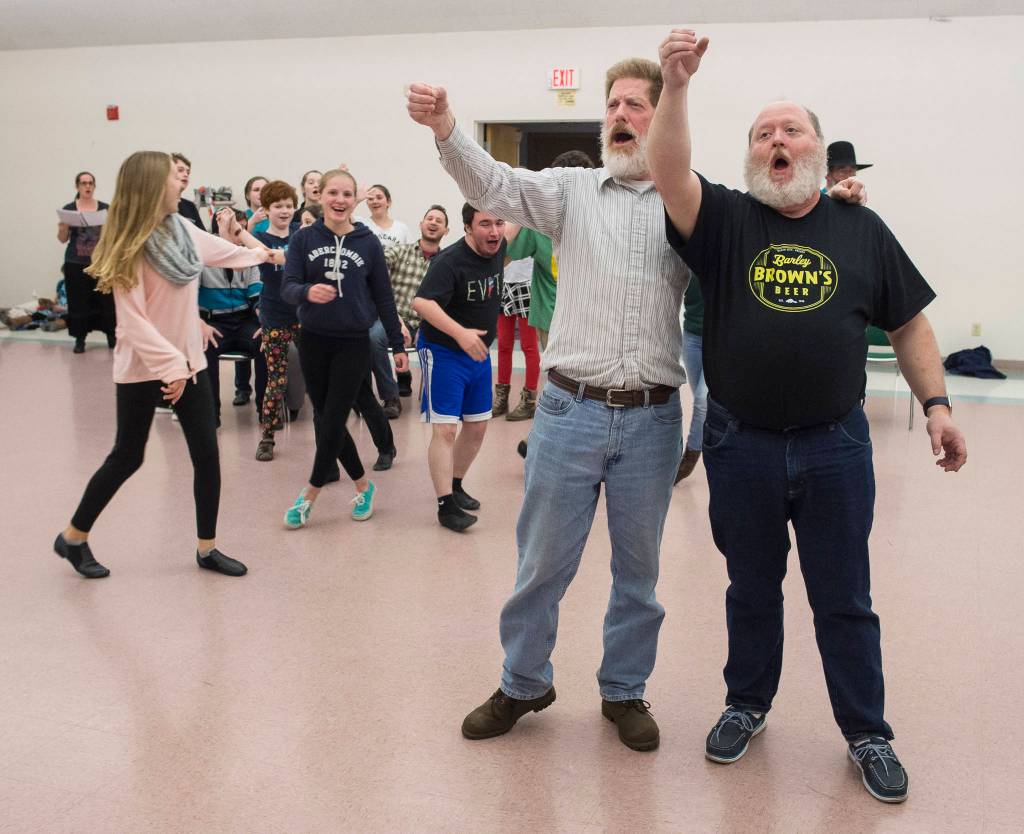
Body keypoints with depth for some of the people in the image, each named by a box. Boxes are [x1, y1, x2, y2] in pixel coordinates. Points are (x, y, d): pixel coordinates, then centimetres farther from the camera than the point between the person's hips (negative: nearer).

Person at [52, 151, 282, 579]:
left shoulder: (182, 230, 3)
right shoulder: (130, 244, -18)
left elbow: (220, 250, 25)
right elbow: (131, 318, -22)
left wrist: (258, 254, 40)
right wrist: (168, 364, -27)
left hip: (189, 361, 6)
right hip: (142, 369, -6)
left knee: (206, 453, 5)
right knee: (127, 457, 5)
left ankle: (207, 547, 18)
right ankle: (73, 537, 25)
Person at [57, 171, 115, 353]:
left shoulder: (105, 208, 4)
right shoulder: (69, 209, 3)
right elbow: (63, 239, 5)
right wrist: (63, 228, -15)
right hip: (76, 263, 0)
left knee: (106, 300, -4)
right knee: (79, 302, 1)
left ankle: (112, 335, 6)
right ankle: (80, 338, 9)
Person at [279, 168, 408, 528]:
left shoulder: (368, 242, -1)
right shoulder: (304, 239, -1)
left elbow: (383, 297, 5)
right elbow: (287, 288, -9)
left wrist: (398, 345, 6)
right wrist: (307, 292, -32)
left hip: (354, 343, -1)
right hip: (314, 341, 2)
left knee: (333, 422, -1)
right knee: (327, 420, 8)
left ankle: (309, 495, 12)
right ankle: (363, 485, 25)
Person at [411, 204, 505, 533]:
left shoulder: (497, 249, -3)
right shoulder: (450, 261, -25)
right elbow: (421, 302, -39)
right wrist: (460, 333, -46)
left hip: (479, 352, 8)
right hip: (443, 352, -8)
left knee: (477, 426, 14)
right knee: (445, 429, -10)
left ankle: (454, 485, 33)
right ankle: (445, 505, -4)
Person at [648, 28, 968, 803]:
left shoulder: (861, 229, 4)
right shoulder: (725, 220, -1)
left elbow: (909, 323, 8)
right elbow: (669, 173, -19)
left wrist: (936, 404, 1)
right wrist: (675, 86, -31)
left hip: (835, 446, 1)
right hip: (741, 444, 0)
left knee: (845, 600, 10)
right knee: (752, 590, 17)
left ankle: (868, 733, 27)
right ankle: (748, 704, 37)